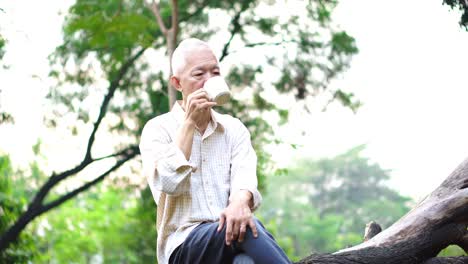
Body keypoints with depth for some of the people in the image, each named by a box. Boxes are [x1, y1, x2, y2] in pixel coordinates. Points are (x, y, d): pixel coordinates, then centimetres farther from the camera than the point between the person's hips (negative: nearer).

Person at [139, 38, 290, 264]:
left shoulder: (234, 129, 16)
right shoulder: (158, 129, 7)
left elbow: (244, 175, -4)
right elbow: (168, 183, -12)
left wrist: (240, 201, -28)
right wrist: (189, 121, -7)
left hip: (232, 236, 3)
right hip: (184, 245, -2)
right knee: (241, 228, -35)